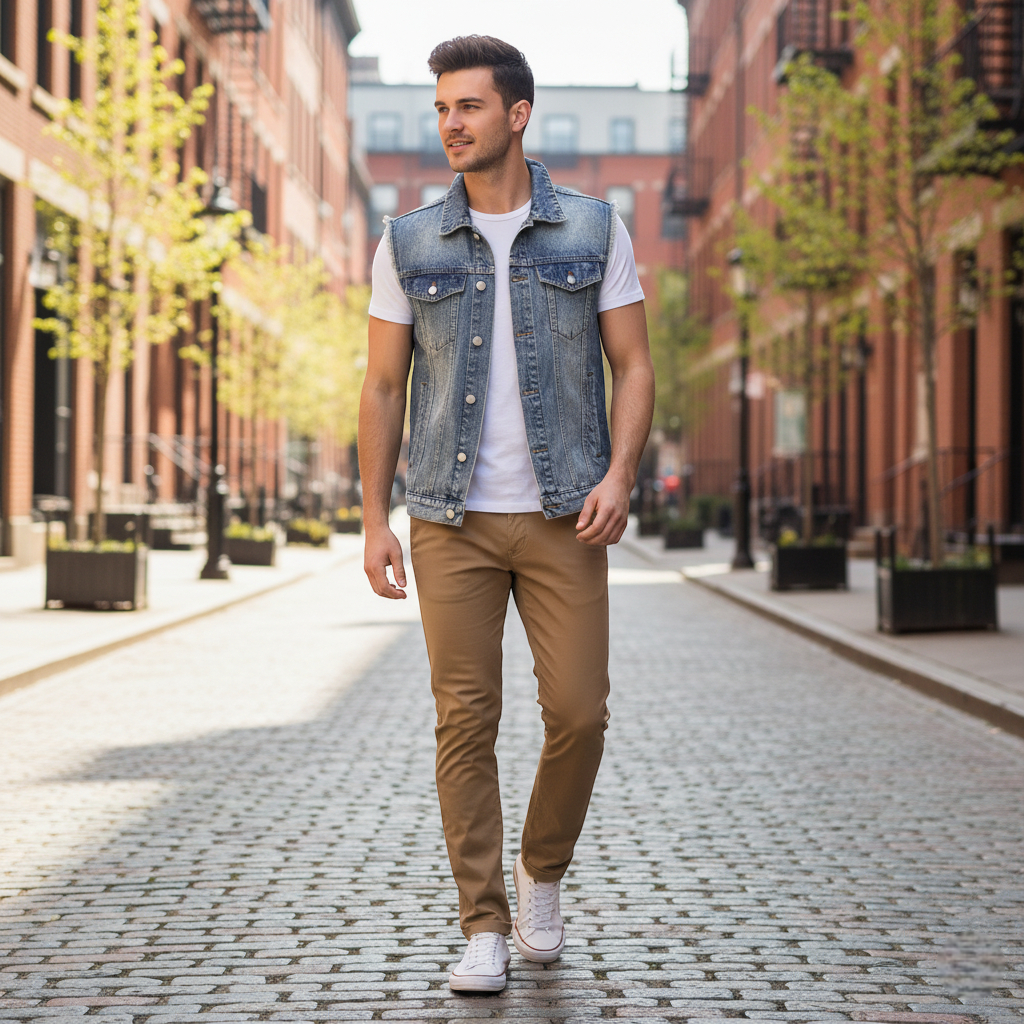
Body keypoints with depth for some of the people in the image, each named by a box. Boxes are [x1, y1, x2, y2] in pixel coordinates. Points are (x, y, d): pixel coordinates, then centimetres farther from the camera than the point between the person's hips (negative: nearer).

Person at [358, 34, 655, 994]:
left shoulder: (593, 231, 4)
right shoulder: (409, 244, 5)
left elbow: (633, 367, 4)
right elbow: (382, 387, 7)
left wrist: (619, 476, -12)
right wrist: (374, 521, 0)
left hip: (564, 516, 0)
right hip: (453, 518, 0)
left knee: (578, 712, -4)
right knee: (465, 723, -2)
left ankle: (542, 875, 23)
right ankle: (484, 930, 7)